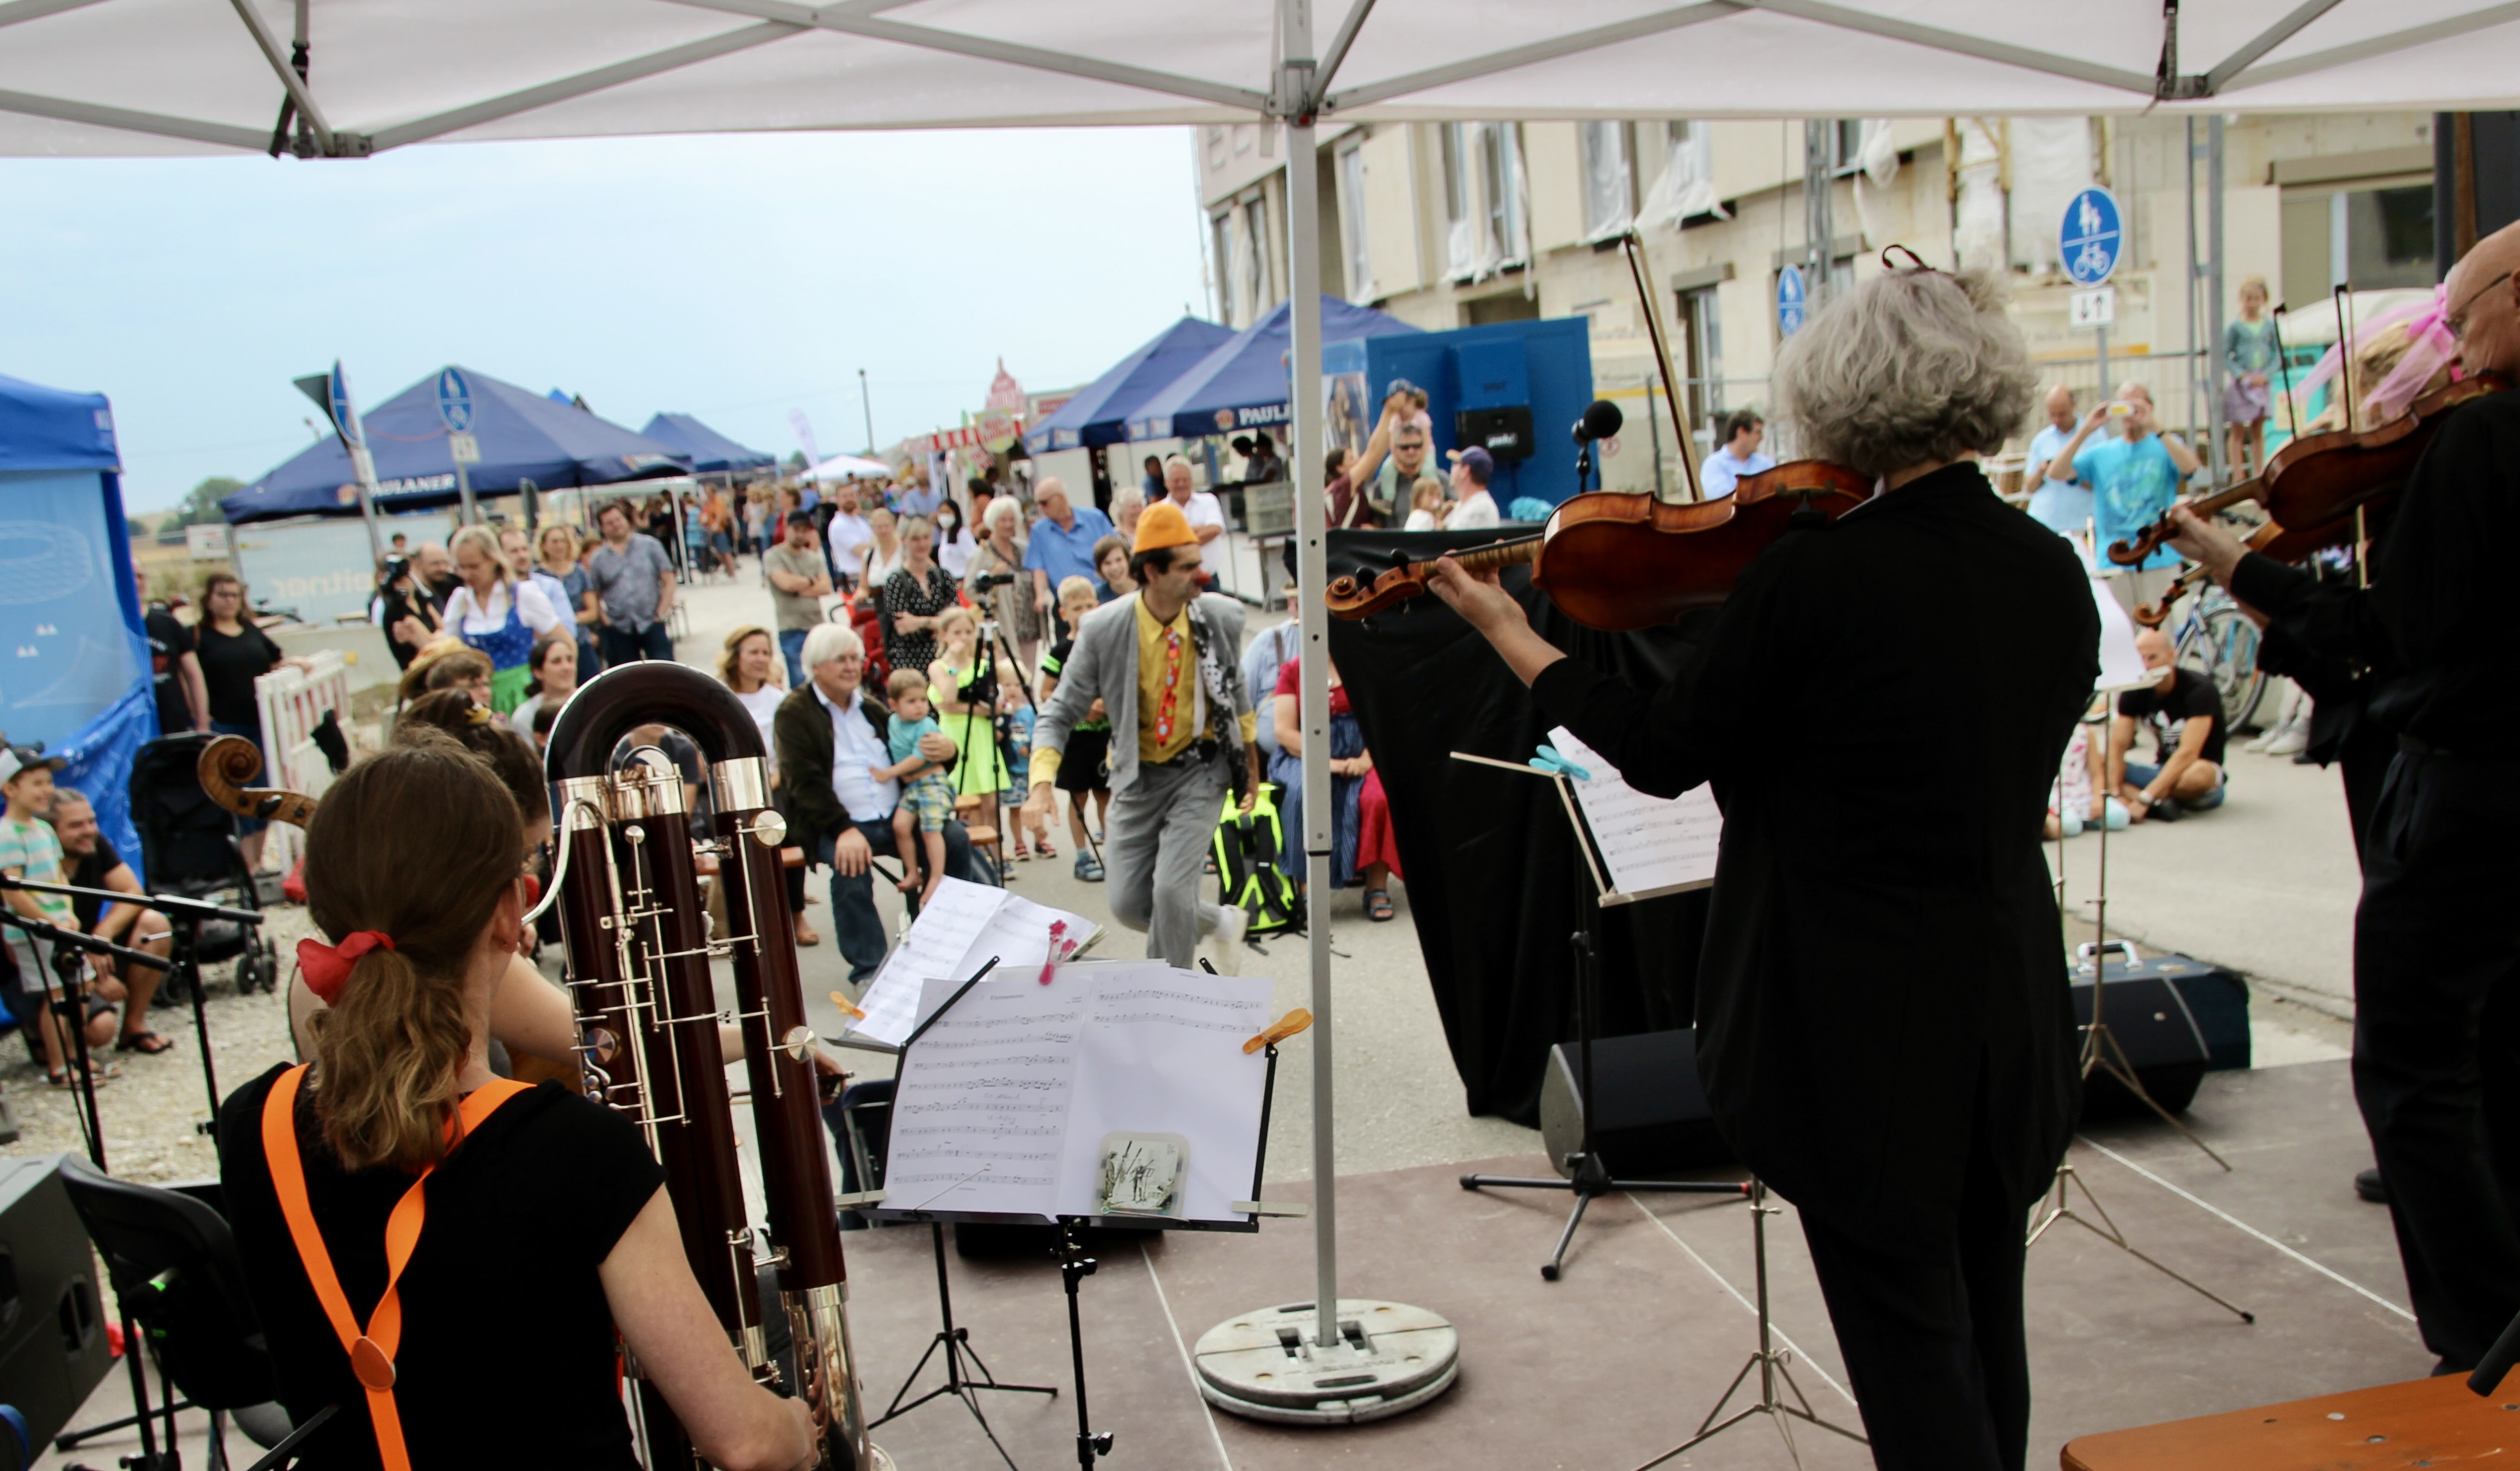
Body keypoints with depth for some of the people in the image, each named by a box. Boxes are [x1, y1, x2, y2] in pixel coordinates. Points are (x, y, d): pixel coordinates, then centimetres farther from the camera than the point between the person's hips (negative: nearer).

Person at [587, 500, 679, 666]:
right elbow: (594, 597, 8)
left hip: (651, 623, -2)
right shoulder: (598, 559, 6)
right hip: (618, 630, 2)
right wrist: (604, 619, -5)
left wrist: (662, 613, -6)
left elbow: (669, 581, 1)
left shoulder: (649, 545, 3)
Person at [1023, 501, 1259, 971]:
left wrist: (1251, 765, 15)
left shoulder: (1222, 617, -11)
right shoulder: (1104, 631, -17)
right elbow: (1060, 714, -11)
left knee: (1171, 886, -17)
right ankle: (1219, 922, 32)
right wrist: (1042, 783, -27)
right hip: (1138, 775, 1)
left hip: (1202, 767, -1)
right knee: (1129, 904, 3)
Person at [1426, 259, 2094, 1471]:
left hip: (1863, 1027, -6)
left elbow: (1667, 754, -10)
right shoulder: (2056, 575, -1)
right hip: (2011, 1014, 7)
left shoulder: (1813, 576, -20)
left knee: (1908, 1341, 7)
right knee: (1985, 1328, 22)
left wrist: (1510, 635, 1)